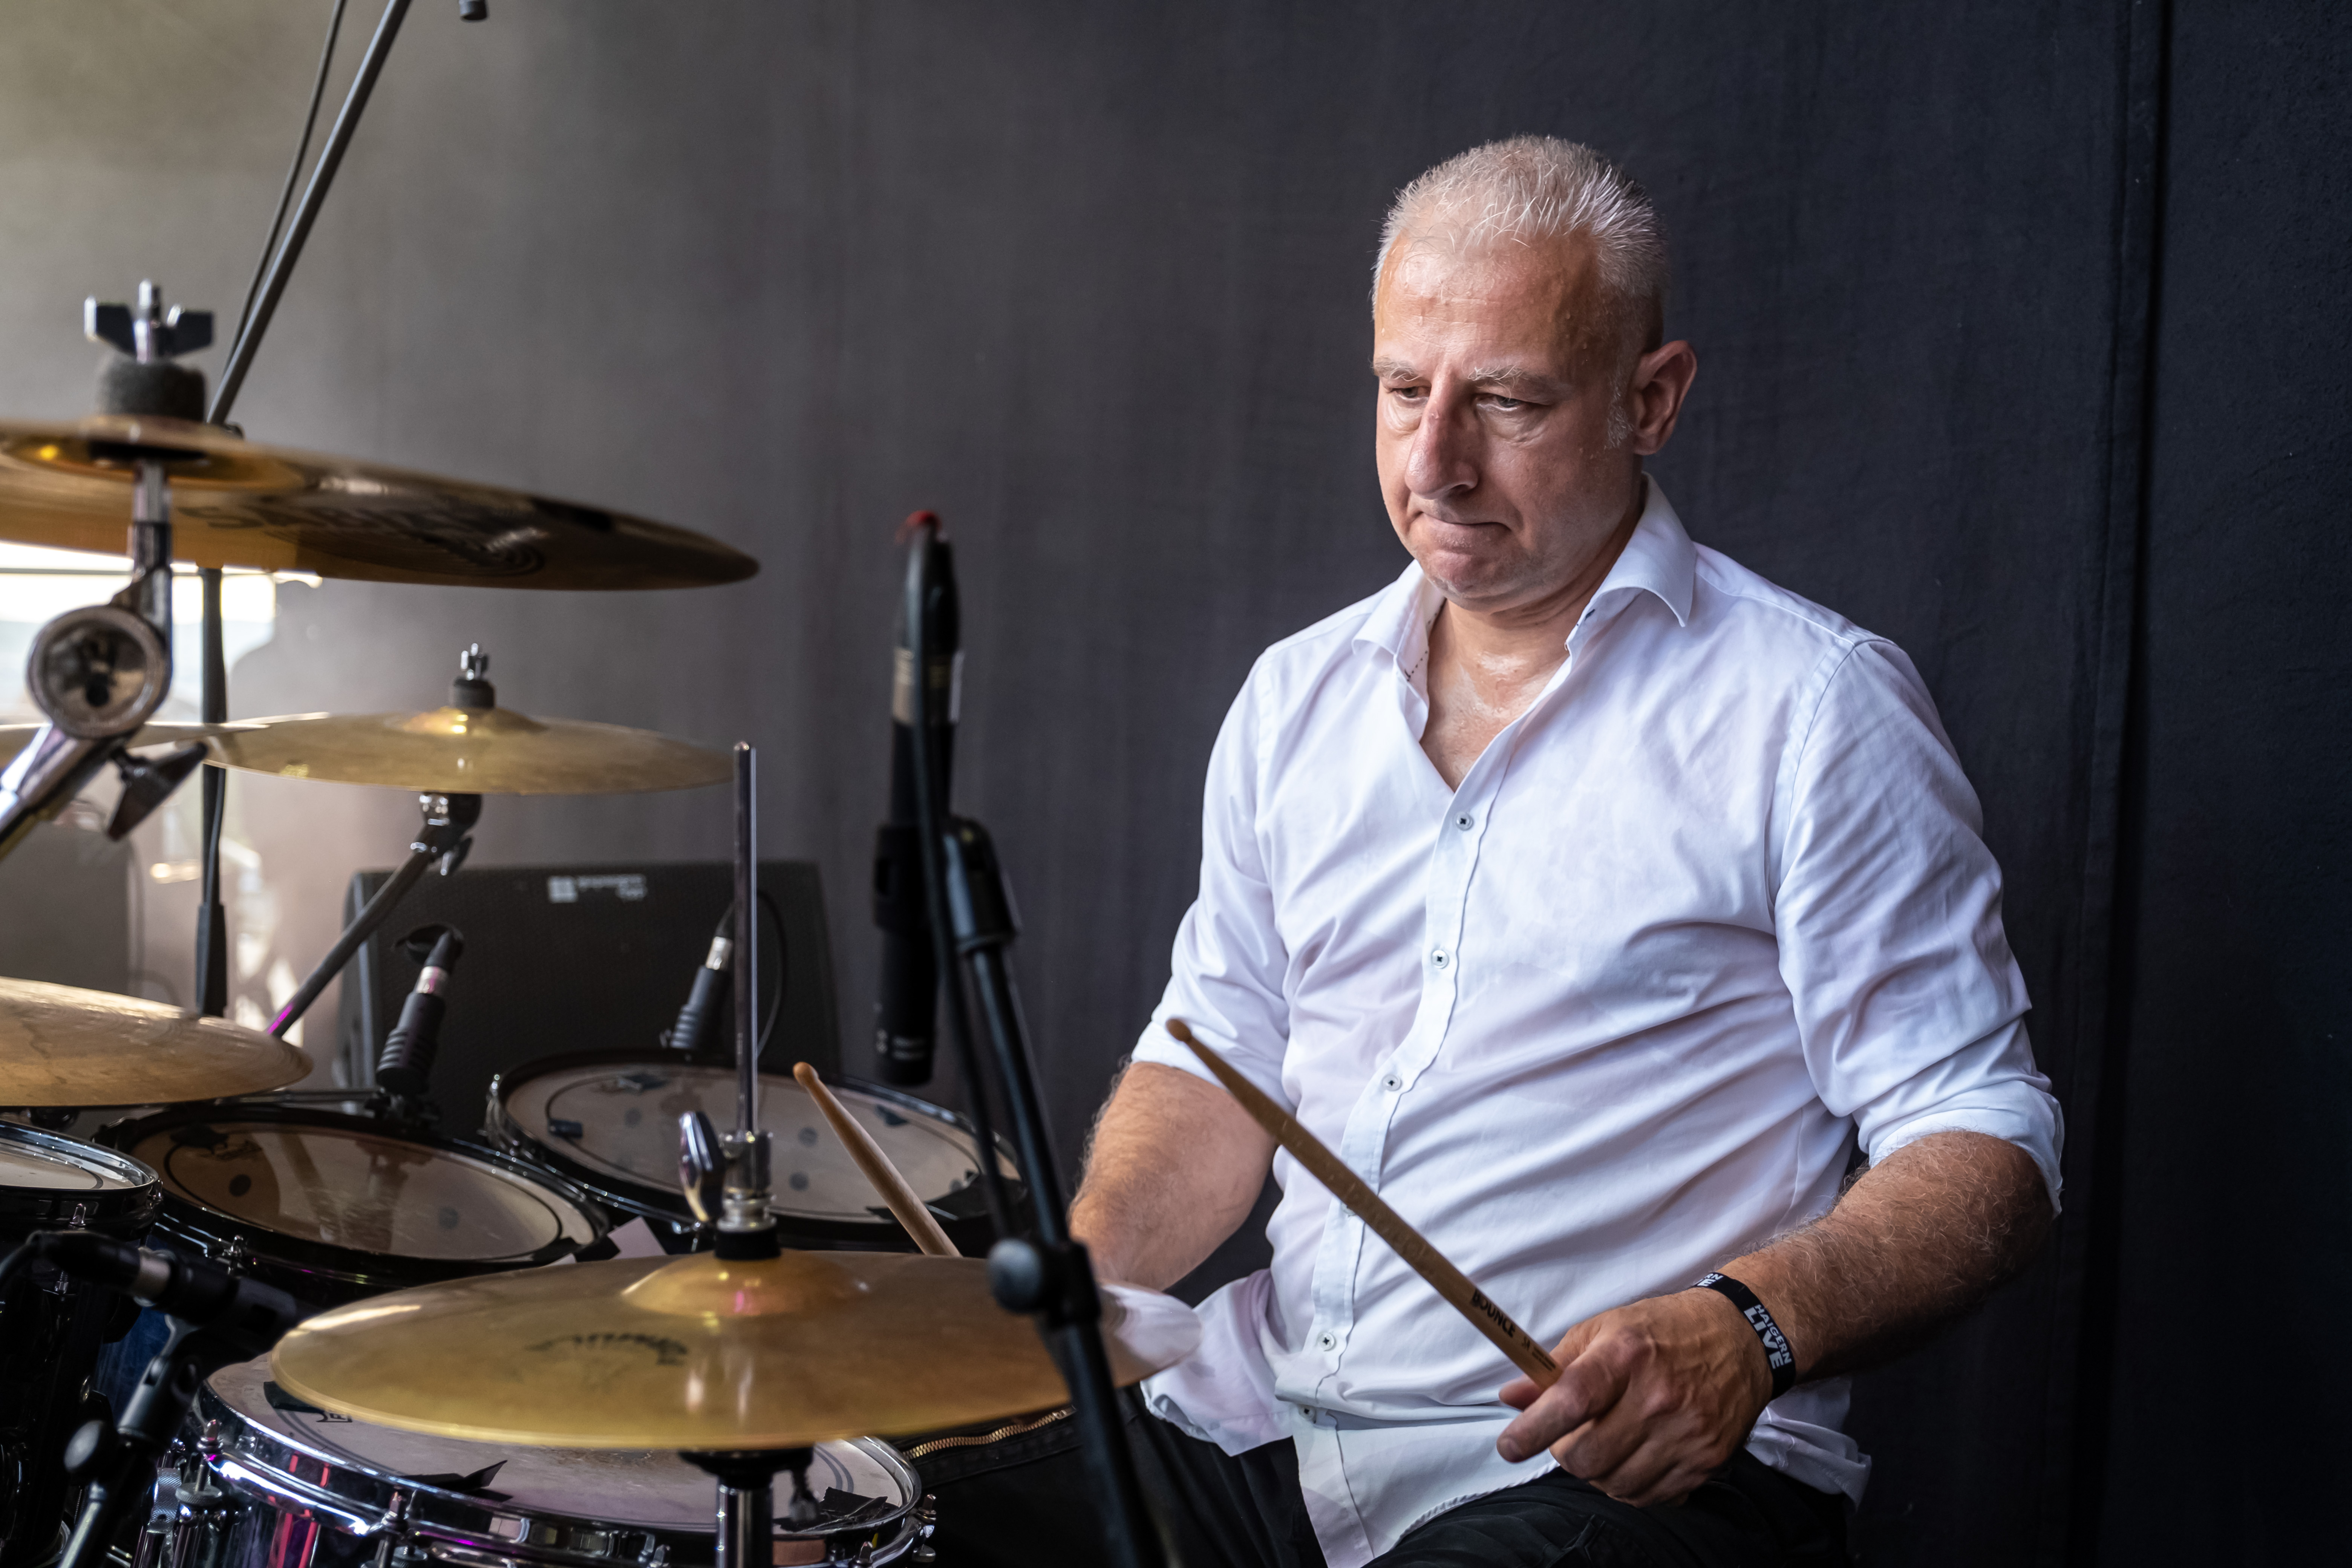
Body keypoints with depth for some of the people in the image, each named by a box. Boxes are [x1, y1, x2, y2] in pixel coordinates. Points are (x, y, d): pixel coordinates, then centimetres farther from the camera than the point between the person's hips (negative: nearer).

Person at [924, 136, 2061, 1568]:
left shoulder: (1814, 710, -8)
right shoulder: (1300, 693, 11)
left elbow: (1986, 1150, -8)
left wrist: (1746, 1327, -26)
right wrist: (1069, 1280, -1)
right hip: (1257, 1421, 5)